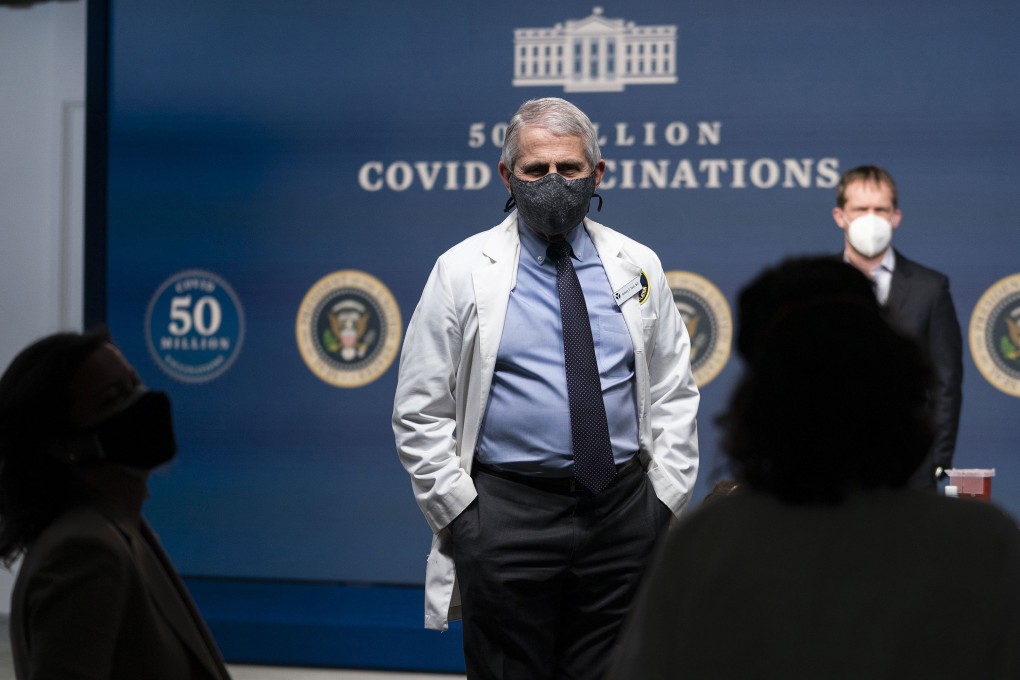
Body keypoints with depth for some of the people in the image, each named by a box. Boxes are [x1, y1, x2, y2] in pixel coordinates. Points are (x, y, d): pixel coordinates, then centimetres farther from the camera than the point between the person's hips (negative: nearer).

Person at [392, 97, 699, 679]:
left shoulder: (637, 267, 8)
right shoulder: (463, 271, 0)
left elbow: (674, 395, 12)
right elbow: (420, 413, 1)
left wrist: (665, 500, 3)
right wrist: (461, 512, -5)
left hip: (622, 511, 2)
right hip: (505, 515, -2)